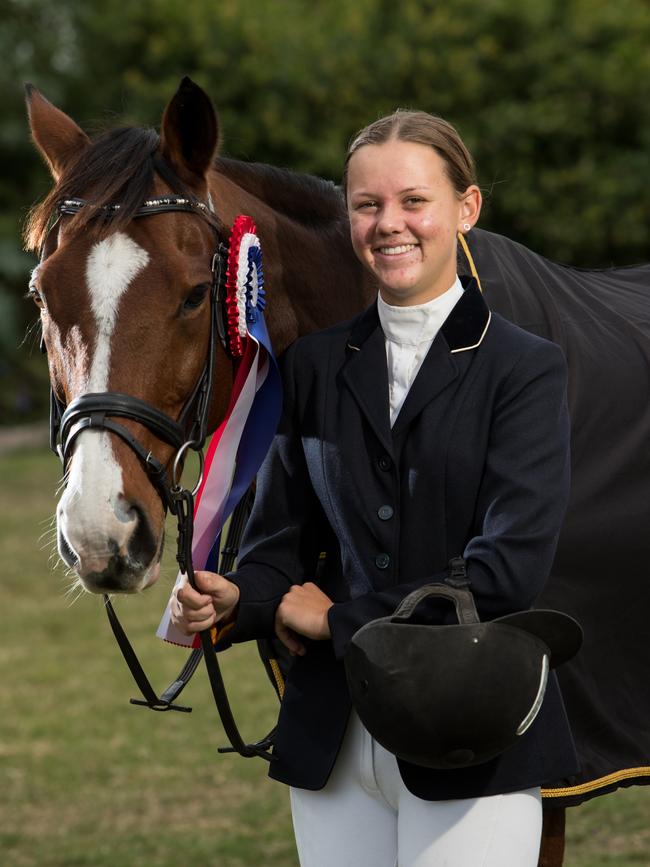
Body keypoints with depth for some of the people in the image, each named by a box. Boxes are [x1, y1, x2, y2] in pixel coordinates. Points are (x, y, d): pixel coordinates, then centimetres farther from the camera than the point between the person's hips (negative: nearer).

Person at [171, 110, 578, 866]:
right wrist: (232, 601, -13)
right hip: (332, 739, 4)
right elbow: (281, 541, 10)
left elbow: (511, 566, -14)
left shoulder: (525, 369, -4)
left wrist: (341, 622, -10)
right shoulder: (315, 365, 9)